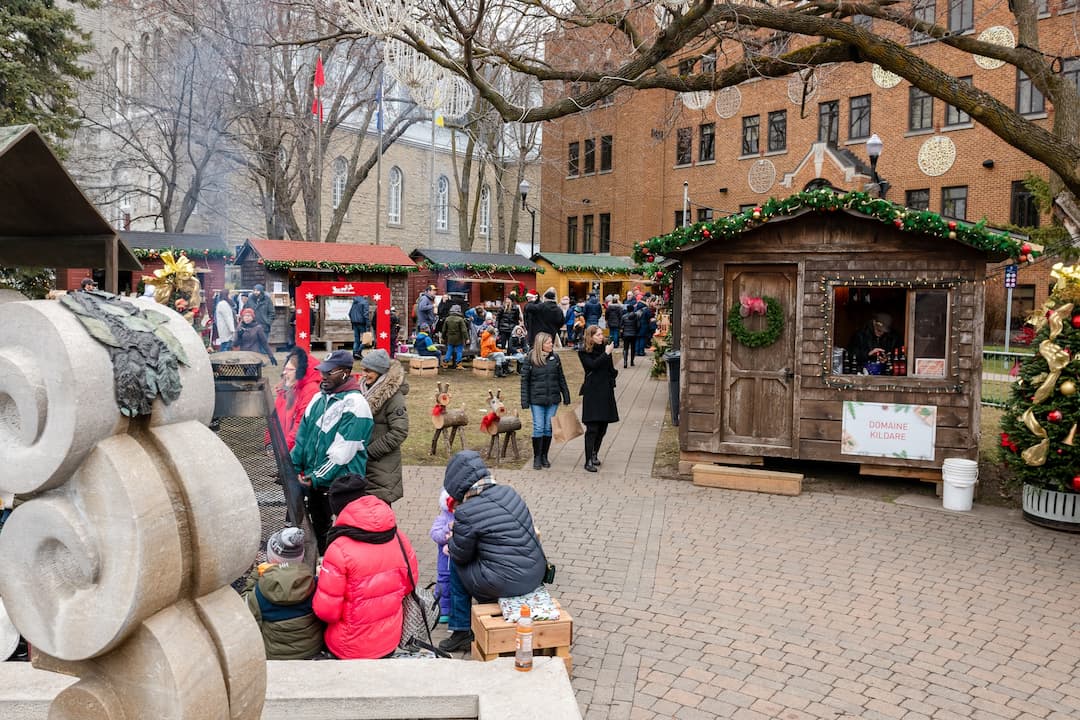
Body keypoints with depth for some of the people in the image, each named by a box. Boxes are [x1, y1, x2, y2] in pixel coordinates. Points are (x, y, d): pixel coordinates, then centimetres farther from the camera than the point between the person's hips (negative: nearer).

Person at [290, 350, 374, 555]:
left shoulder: (354, 403, -17)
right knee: (318, 527, 22)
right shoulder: (319, 398, 9)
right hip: (314, 480, 8)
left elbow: (343, 450, -21)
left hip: (340, 483, -8)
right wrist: (294, 466, 4)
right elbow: (303, 434, 13)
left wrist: (317, 476, -18)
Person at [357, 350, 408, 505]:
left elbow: (399, 432, -18)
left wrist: (370, 452, -16)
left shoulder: (393, 396, -15)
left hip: (382, 465, -7)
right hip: (361, 462, 7)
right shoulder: (364, 389, 8)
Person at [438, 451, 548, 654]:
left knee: (455, 565, 15)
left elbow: (461, 556, -3)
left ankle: (461, 631, 22)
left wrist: (454, 536, 17)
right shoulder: (507, 491, 4)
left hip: (508, 584, -7)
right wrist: (458, 538, 24)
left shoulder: (467, 513, -16)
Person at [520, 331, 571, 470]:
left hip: (553, 399, 3)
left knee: (549, 428, 8)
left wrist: (566, 396, 11)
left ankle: (544, 456, 20)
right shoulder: (530, 359, -6)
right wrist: (525, 400, -6)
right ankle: (537, 457, 10)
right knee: (538, 428, -3)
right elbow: (524, 380, -3)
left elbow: (561, 378, 11)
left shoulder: (555, 358, 4)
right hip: (537, 399, -3)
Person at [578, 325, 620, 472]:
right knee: (592, 428, -9)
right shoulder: (584, 352, -4)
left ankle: (594, 453, 28)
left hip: (606, 392, 5)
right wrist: (606, 354, -21)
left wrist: (614, 372, -2)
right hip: (592, 393, -5)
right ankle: (588, 461, -5)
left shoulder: (605, 348, 10)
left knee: (603, 427, 9)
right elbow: (592, 365, -22)